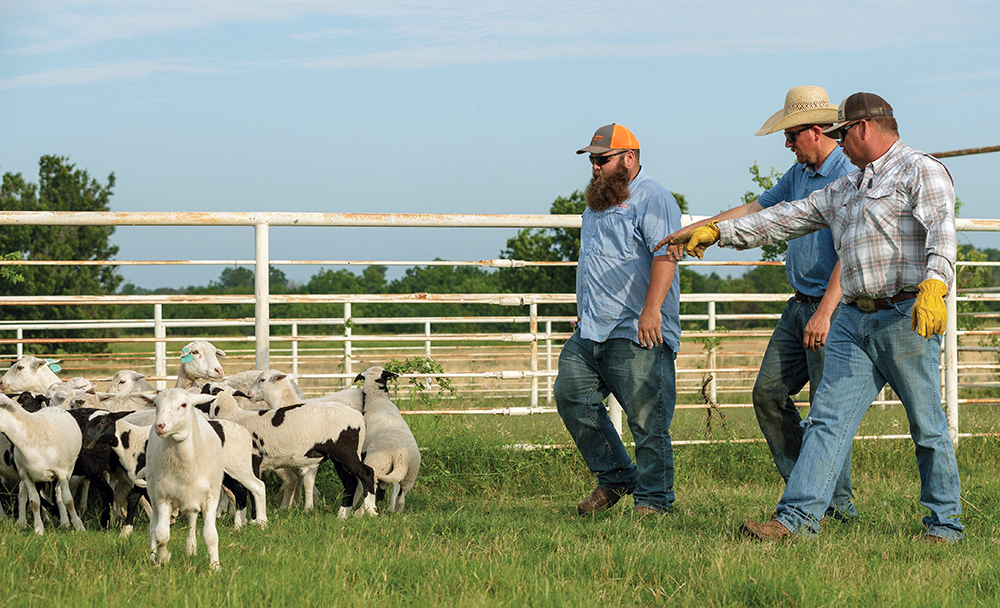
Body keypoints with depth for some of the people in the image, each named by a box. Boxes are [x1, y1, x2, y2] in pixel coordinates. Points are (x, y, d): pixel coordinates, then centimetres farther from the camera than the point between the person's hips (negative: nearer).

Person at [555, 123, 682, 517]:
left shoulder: (652, 199, -6)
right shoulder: (597, 203, 23)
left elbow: (664, 254, -18)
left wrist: (651, 309, -28)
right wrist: (584, 315, 29)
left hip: (638, 335, -9)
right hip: (590, 333, 9)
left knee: (647, 419, -8)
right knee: (570, 395, 2)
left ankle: (653, 499, 0)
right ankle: (614, 477, 14)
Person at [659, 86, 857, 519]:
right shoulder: (798, 175, 13)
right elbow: (753, 212, 23)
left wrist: (824, 314, -27)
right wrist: (694, 231, 21)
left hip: (834, 306, -9)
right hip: (800, 303, 9)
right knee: (769, 392, 7)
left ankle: (838, 503, -1)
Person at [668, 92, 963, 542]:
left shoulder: (921, 172, -3)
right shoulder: (845, 189, 24)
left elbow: (941, 233, -18)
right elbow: (788, 218, 26)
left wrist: (933, 287, -35)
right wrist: (717, 232, 22)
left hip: (907, 318, -7)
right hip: (855, 319, 7)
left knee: (927, 425, 0)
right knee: (828, 418, -3)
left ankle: (946, 523, 11)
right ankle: (797, 518, -10)